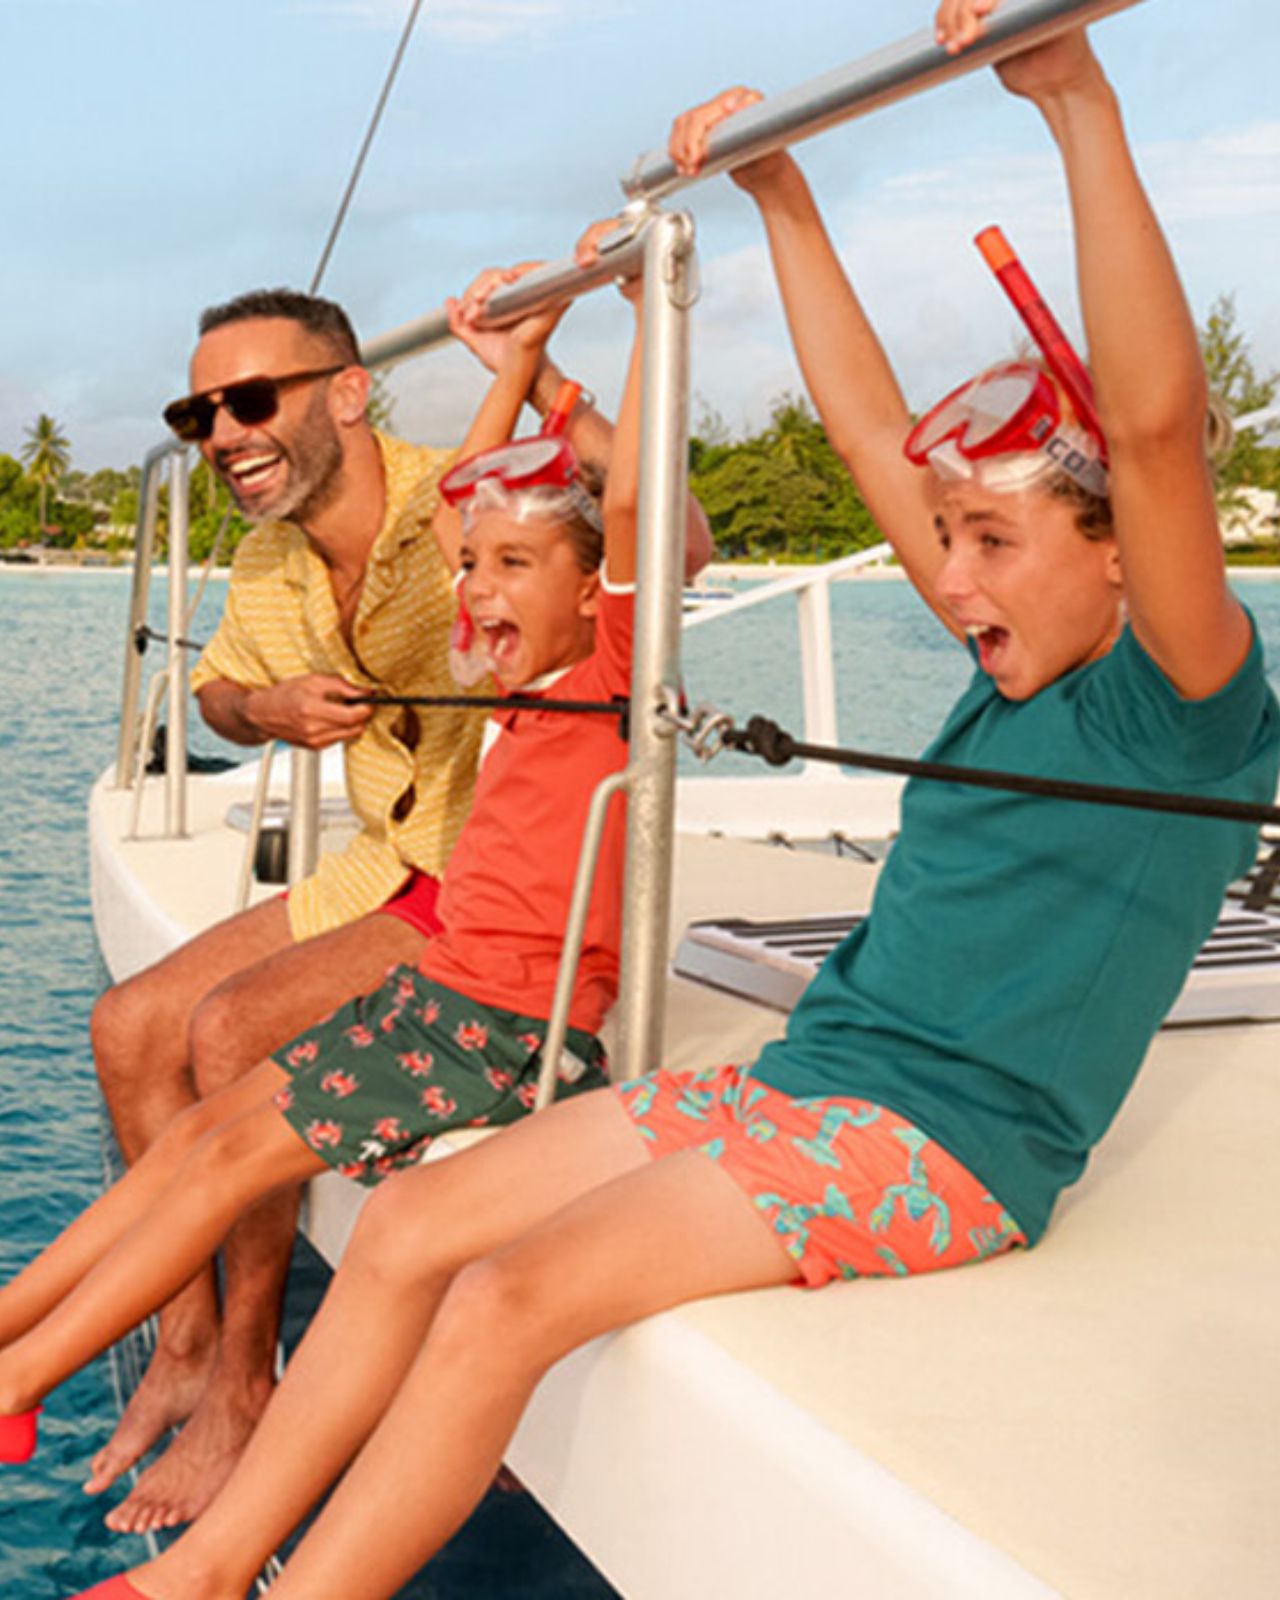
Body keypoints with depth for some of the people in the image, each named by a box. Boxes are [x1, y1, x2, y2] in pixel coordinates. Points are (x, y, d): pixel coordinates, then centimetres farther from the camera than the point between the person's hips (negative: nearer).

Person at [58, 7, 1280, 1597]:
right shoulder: (1011, 677, 14)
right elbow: (872, 434, 15)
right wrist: (780, 193, 15)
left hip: (941, 1141, -8)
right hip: (791, 1078, 8)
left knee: (511, 1296, -25)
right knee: (407, 1223, -5)